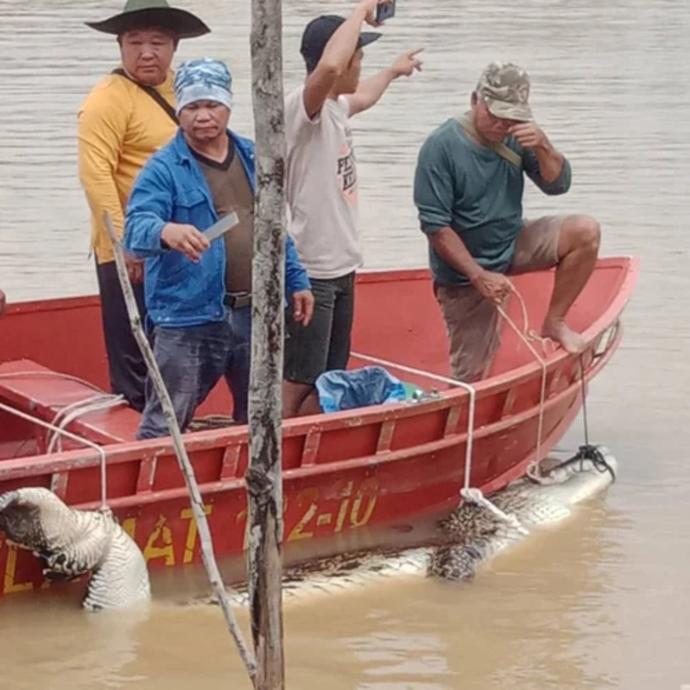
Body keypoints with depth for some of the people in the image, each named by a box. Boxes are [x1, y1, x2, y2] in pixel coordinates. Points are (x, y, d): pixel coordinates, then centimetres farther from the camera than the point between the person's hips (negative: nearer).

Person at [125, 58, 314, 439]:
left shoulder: (254, 158, 11)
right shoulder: (163, 169, -9)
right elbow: (137, 226, -25)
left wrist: (296, 280, 18)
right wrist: (165, 231, -46)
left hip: (255, 313, 6)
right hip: (189, 318, -6)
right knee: (164, 427, -4)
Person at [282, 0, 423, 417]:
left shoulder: (335, 107, 13)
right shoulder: (304, 107, -17)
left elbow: (362, 98, 39)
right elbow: (329, 66, -40)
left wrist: (393, 73, 56)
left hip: (341, 267, 10)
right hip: (311, 272, -10)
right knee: (297, 386, -9)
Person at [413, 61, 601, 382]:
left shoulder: (517, 136, -6)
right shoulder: (441, 146, -20)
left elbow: (557, 185, -2)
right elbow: (435, 226, -21)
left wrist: (543, 147, -23)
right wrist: (480, 276, -25)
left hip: (512, 245, 5)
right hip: (464, 272, -5)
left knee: (585, 232, -13)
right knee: (470, 377, -5)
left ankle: (554, 322, -1)